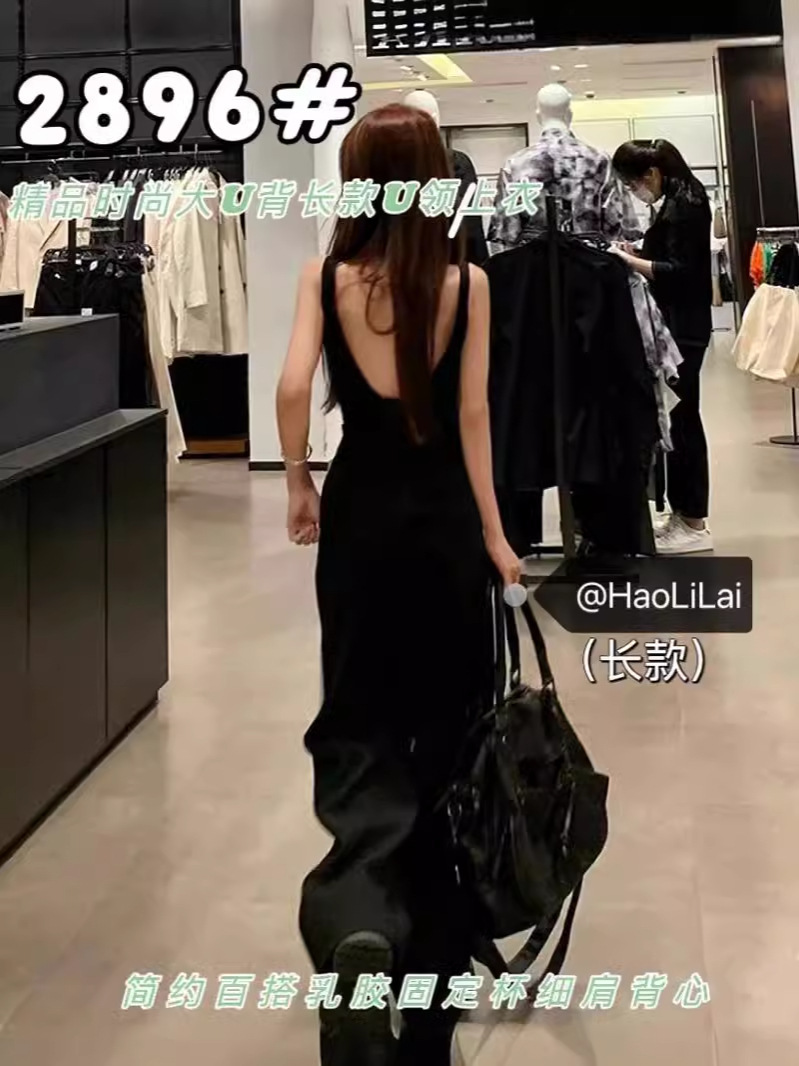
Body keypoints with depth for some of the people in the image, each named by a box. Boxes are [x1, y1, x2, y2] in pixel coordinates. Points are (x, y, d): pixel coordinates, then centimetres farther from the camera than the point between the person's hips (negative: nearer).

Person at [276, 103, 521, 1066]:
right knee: (446, 712, 14)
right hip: (442, 511, 0)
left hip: (360, 507, 0)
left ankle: (357, 912, -19)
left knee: (358, 715, 8)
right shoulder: (469, 282, -5)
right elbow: (473, 416, -6)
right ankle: (431, 945, 25)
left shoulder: (325, 276, -4)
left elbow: (294, 388, -14)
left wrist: (298, 487, 1)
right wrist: (494, 531, 1)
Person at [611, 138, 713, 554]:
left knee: (679, 419, -6)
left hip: (681, 328, -10)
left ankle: (693, 524, 0)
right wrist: (637, 255, 7)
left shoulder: (680, 208, -15)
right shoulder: (683, 200, 15)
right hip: (681, 325, 10)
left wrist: (631, 262, -17)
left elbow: (680, 271, -20)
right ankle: (685, 513, 19)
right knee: (680, 418, 12)